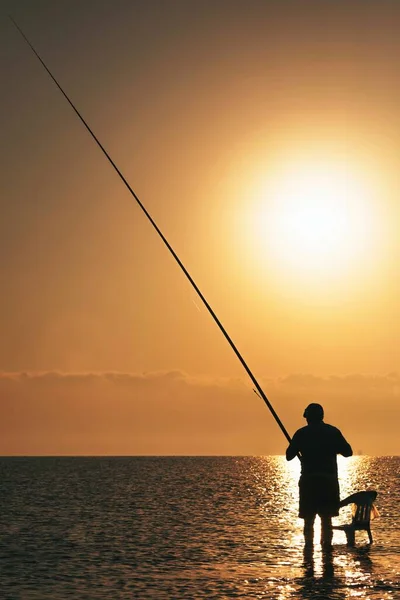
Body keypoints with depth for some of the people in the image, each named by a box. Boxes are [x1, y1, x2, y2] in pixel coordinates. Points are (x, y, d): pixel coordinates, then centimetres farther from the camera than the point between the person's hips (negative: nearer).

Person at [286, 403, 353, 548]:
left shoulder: (301, 434, 0)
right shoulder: (333, 432, 3)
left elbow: (289, 456, 2)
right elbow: (348, 452, 6)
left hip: (308, 480, -1)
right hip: (329, 480, 1)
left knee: (308, 518, 7)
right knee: (326, 518, 8)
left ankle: (309, 545, 1)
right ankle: (326, 545, 1)